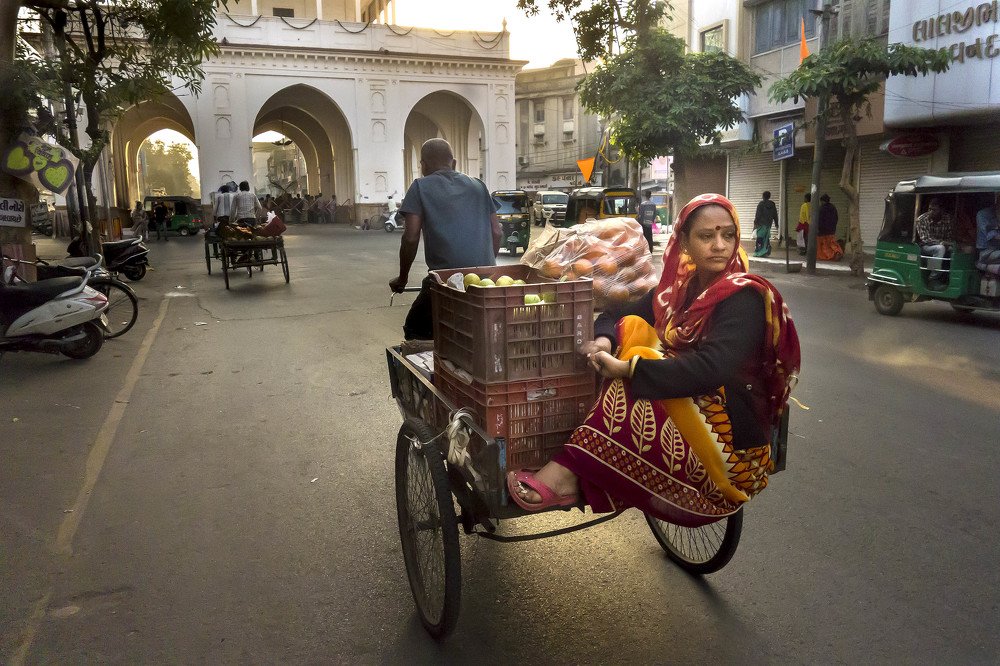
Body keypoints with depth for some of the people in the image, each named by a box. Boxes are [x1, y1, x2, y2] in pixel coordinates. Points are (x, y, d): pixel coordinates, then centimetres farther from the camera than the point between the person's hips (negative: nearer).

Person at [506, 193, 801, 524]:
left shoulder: (744, 298, -15)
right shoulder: (683, 285, 7)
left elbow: (712, 369, -30)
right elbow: (619, 315, 10)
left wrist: (629, 368, -29)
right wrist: (603, 339, -14)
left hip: (730, 442, -7)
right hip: (686, 408, 7)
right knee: (632, 327, -9)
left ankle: (566, 476, -19)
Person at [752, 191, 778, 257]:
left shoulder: (761, 203, -9)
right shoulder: (772, 204, 8)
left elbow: (758, 214, -11)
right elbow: (775, 214, 12)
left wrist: (755, 223, -6)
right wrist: (776, 223, 19)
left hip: (761, 223, -6)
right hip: (768, 224, 6)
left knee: (759, 238, -3)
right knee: (766, 238, 11)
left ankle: (758, 252, -8)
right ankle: (766, 252, 7)